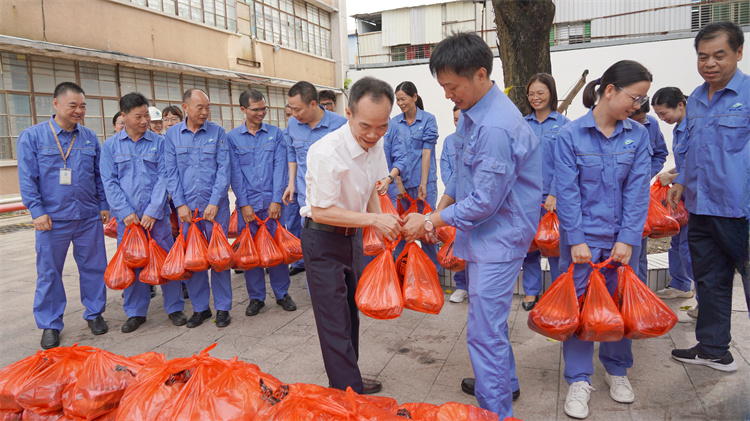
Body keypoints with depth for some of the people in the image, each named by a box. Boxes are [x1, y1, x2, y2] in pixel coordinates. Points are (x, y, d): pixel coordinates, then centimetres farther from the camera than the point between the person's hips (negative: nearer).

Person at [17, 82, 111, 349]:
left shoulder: (90, 138, 8)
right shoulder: (32, 136, -1)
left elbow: (99, 176, 13)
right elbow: (27, 179, -4)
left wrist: (104, 205, 9)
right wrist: (38, 212, -10)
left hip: (89, 217, 2)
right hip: (53, 219, -2)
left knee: (93, 267, 8)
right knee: (49, 273, 6)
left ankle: (94, 313, 25)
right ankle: (50, 325, 20)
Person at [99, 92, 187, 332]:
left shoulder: (159, 143, 3)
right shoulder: (110, 146, 6)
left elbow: (163, 178, -3)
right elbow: (109, 182, 1)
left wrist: (152, 211, -11)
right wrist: (125, 212, -9)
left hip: (156, 215, -1)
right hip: (127, 217, 1)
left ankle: (174, 308, 18)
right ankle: (135, 312, 22)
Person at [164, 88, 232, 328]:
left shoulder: (217, 132, 1)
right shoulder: (172, 135, 5)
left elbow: (224, 169, -4)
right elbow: (171, 172, 3)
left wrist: (214, 202, -11)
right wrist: (180, 204, -5)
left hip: (215, 206, -2)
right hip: (187, 208, 2)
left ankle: (222, 308, 15)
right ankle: (200, 308, 21)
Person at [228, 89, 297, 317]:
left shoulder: (276, 134, 6)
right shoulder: (232, 138, 5)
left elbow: (279, 168, 0)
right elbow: (235, 173, 0)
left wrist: (276, 200, -8)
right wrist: (244, 204, -7)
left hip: (272, 202, 0)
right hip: (247, 203, 0)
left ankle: (282, 293, 20)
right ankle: (256, 297, 20)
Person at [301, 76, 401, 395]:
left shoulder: (375, 144, -5)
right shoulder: (327, 152, -30)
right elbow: (320, 211, -26)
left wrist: (381, 226, 1)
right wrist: (373, 219, -28)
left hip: (352, 234, 8)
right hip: (323, 240, -8)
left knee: (350, 310, 18)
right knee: (334, 318, -2)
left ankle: (347, 379, 34)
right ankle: (349, 392, 11)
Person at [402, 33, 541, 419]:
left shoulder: (496, 129, -26)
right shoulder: (471, 113, 6)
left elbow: (484, 202, -24)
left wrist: (429, 222, -15)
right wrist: (439, 211, 7)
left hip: (499, 238, -10)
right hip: (482, 232, 10)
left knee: (484, 329, -3)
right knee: (489, 317, 24)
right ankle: (504, 382, 44)